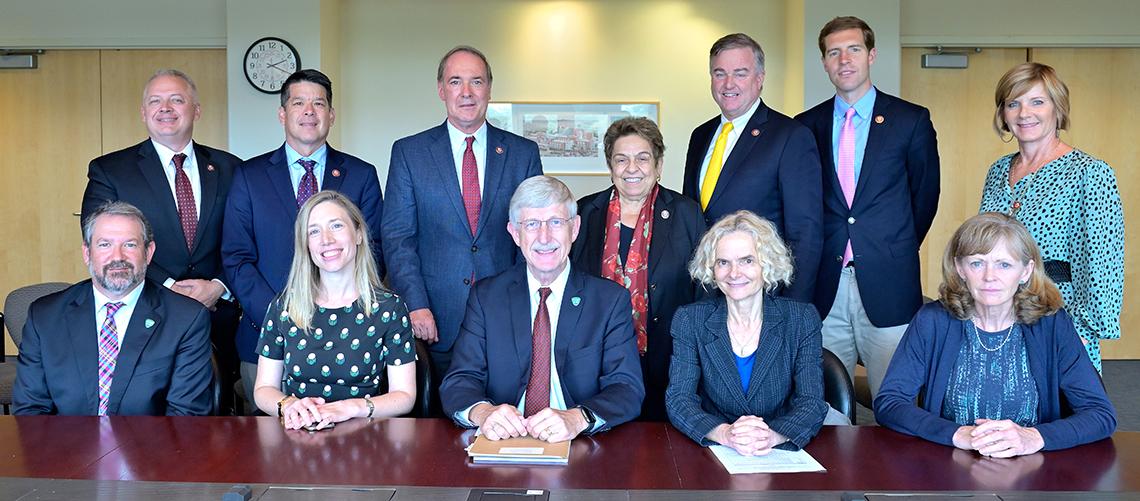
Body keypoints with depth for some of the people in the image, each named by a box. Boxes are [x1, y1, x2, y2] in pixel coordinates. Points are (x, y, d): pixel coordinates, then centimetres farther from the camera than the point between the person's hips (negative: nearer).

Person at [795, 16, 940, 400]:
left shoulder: (912, 120, 3)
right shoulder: (807, 125, 9)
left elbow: (926, 196, 9)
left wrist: (895, 254, 10)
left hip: (888, 286, -2)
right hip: (825, 286, 2)